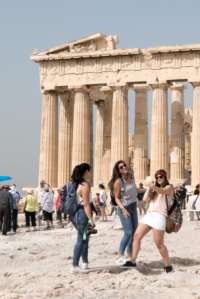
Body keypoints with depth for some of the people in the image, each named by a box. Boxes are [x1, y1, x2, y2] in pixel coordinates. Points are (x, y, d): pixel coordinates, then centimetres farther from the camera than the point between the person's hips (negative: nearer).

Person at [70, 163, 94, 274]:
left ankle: (85, 263, 27)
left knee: (84, 238, 19)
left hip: (74, 214, 9)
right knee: (81, 240, -4)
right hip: (82, 213, -9)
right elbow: (86, 204, -19)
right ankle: (75, 267, -4)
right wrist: (90, 219, -19)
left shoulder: (76, 184, 12)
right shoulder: (85, 185, -15)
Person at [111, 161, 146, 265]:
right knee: (128, 233, -13)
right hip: (124, 208, -8)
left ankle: (129, 256, 19)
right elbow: (117, 198, -14)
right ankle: (120, 257, -6)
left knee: (135, 233, 10)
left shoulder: (131, 176, 3)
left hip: (133, 207, 8)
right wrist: (123, 208, -28)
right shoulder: (118, 181, -16)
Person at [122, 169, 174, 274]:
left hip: (159, 216, -8)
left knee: (159, 243, -9)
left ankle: (168, 266, 3)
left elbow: (161, 191, -22)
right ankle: (133, 262, 2)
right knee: (137, 236, -2)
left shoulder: (169, 187, 3)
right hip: (149, 214, 8)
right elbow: (145, 199, 14)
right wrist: (149, 187, 10)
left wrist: (152, 185, -41)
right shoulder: (155, 190, 26)